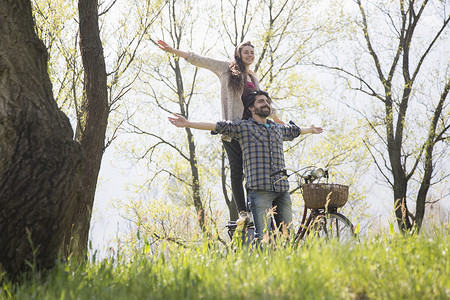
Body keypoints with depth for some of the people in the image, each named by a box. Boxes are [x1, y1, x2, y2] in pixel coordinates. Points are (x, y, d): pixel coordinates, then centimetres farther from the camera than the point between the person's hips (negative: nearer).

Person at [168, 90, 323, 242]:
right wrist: (187, 123, -7)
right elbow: (217, 126, 0)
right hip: (259, 189, -5)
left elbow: (294, 130, 44)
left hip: (282, 190, 5)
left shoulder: (278, 129, 23)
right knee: (262, 234, -11)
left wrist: (310, 130, 60)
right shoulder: (243, 127, 7)